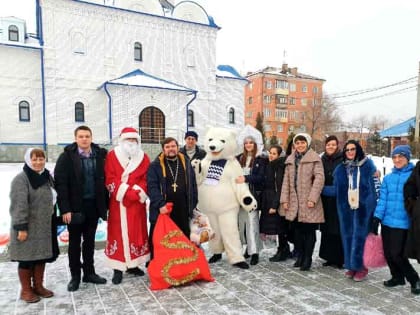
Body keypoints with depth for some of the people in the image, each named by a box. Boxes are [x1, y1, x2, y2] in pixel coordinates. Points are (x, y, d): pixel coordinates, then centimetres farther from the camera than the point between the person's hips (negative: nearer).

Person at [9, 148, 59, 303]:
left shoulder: (47, 176, 9)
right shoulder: (21, 179, -13)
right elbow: (19, 205, -18)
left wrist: (53, 222, 16)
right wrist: (21, 227, -22)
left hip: (44, 226, 7)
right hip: (28, 227, -7)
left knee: (42, 256, 13)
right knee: (27, 258, 4)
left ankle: (38, 286, 28)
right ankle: (26, 290, 19)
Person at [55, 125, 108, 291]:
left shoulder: (99, 156, 2)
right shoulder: (66, 157, -7)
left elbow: (103, 181, 6)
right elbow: (60, 183, -10)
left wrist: (104, 204, 2)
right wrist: (65, 209, -16)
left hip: (93, 205, 3)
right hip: (75, 206, -3)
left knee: (89, 240, 14)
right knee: (74, 242, 9)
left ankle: (89, 272, 28)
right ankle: (75, 276, 23)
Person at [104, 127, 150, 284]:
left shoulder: (143, 158, 7)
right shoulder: (112, 155, 0)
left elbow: (146, 180, 4)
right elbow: (110, 180, -7)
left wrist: (137, 193, -14)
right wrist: (127, 192, -15)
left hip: (137, 203, 3)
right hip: (118, 203, -3)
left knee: (136, 233, 8)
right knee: (118, 234, 0)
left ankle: (133, 264, 21)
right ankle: (118, 268, 8)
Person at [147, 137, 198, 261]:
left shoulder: (186, 163, 10)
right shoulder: (155, 165, -3)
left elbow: (192, 185, 12)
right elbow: (152, 186, -12)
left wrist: (192, 204, 6)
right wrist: (160, 204, -22)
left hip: (182, 210, 4)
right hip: (161, 209, -3)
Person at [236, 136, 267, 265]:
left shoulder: (261, 160, 1)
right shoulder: (239, 158, 13)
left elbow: (261, 177, -8)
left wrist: (246, 178, -20)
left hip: (253, 194, -4)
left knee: (252, 221, -9)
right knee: (242, 220, 5)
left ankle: (254, 252, -4)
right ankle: (249, 246, 19)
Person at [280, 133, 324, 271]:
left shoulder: (314, 158, -3)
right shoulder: (290, 159, 13)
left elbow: (319, 178, -11)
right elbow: (286, 180, 11)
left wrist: (312, 198, -17)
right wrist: (284, 199, 5)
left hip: (308, 202, -5)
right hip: (294, 202, 5)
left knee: (309, 231, 3)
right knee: (298, 230, 12)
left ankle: (307, 259, 14)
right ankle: (300, 256, 25)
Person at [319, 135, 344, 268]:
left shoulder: (342, 160, -5)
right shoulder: (322, 160, 10)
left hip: (338, 200, -5)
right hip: (325, 199, 5)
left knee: (338, 230, -1)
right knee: (327, 229, 9)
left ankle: (339, 259, 10)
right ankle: (329, 257, 20)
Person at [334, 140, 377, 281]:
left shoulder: (367, 165, 0)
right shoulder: (340, 169, 8)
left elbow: (374, 186, 2)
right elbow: (336, 189, 13)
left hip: (363, 207, -3)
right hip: (346, 208, 3)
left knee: (360, 236, -1)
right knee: (348, 235, 7)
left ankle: (361, 267, 11)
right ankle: (351, 265, 19)